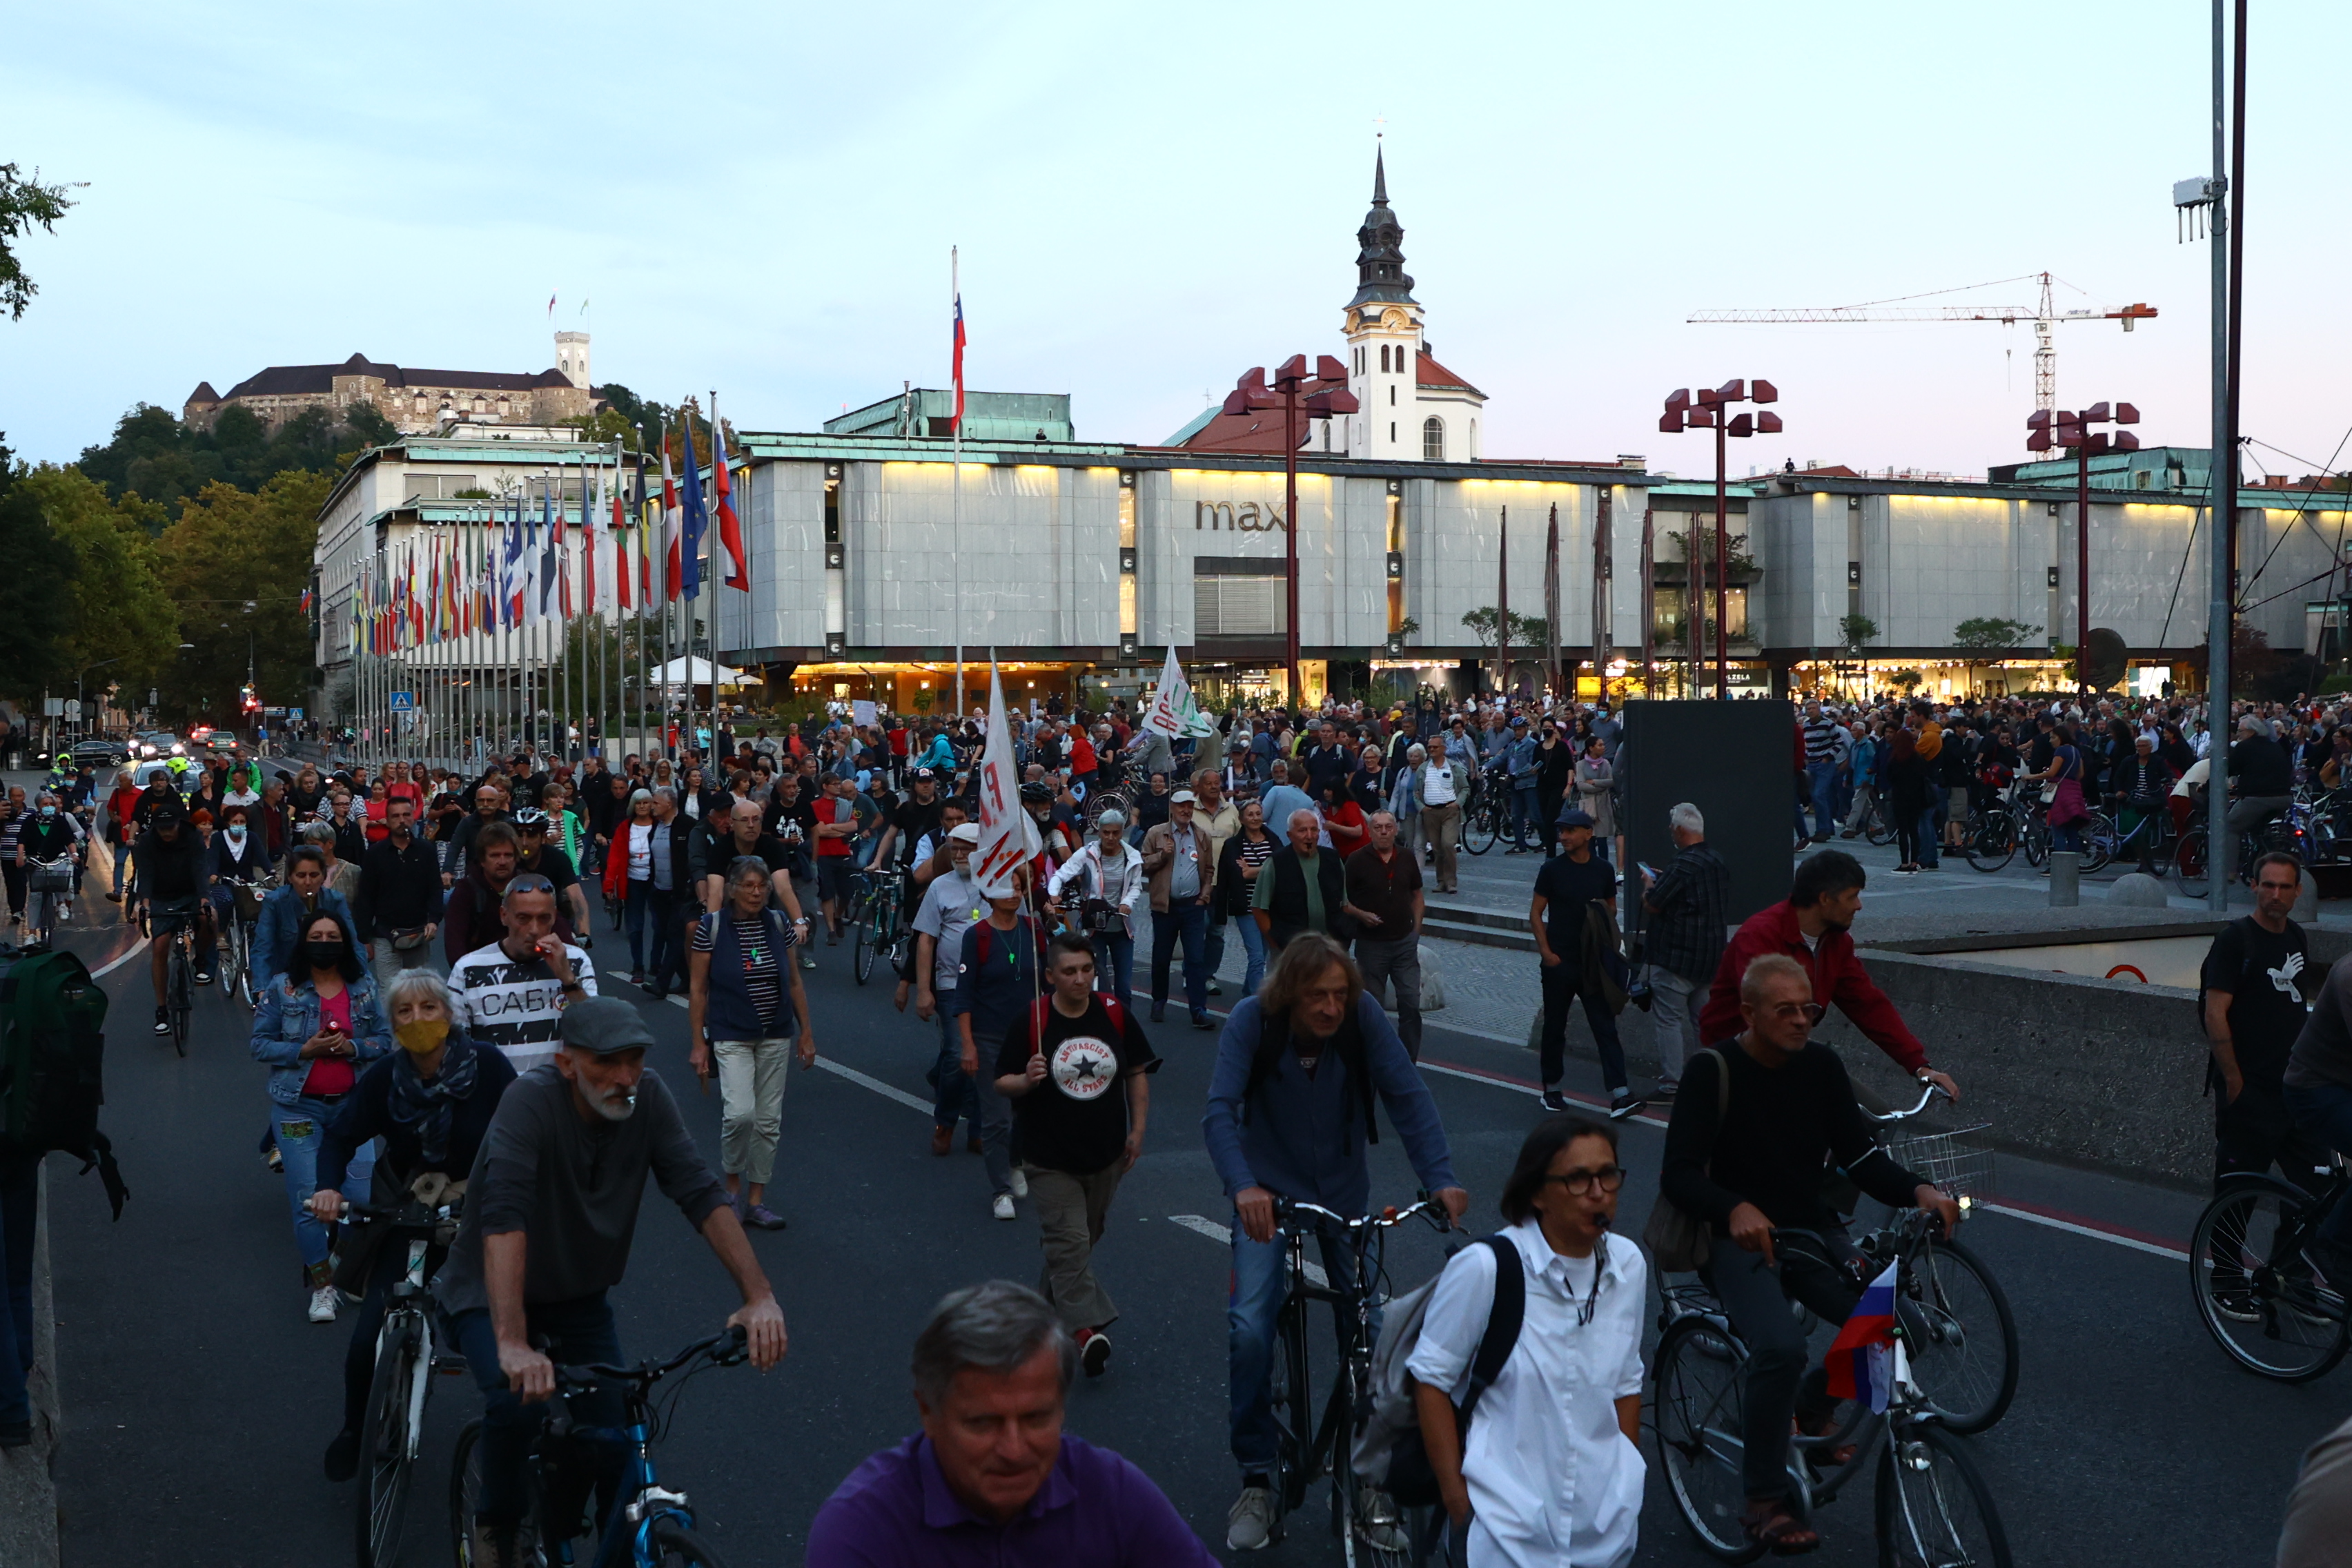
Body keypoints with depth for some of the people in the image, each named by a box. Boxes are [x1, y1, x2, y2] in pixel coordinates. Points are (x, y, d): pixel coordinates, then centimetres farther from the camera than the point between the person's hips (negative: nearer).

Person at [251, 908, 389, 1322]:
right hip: (299, 1106, -2)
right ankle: (322, 1285, 7)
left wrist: (353, 1047, -11)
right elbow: (260, 1044, 1)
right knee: (308, 1199, -5)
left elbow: (385, 1039, 9)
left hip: (352, 1102, 2)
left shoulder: (364, 989, 8)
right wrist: (304, 1050, -14)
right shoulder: (282, 988, 2)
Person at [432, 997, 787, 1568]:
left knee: (614, 1431, -7)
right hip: (491, 1293, -4)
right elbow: (504, 1218, -42)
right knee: (514, 1404, -28)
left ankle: (557, 1515, 24)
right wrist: (513, 1344, -53)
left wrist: (759, 1294, -32)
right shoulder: (531, 1100, -30)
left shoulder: (647, 1097, -17)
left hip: (580, 1296, 4)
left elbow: (701, 1193, -20)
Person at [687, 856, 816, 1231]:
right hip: (731, 1037, -4)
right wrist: (698, 1042, -7)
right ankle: (732, 1183, 6)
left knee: (769, 1121, 6)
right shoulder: (711, 927, -8)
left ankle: (756, 1200, 18)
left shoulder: (778, 925, 2)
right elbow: (697, 989, -5)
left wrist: (806, 1032, 8)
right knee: (740, 1113, -20)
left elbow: (794, 981, 10)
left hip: (776, 1037, 4)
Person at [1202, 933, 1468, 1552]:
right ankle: (1255, 1481, 1)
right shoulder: (1252, 1020, -22)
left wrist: (1441, 1177, -35)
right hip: (1269, 1192, -1)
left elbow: (1408, 1095, -23)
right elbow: (1220, 1109, -29)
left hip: (1344, 1192, 2)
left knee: (1369, 1328, -1)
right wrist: (1243, 1186, -45)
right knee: (1250, 1330, -15)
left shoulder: (1363, 1016, -20)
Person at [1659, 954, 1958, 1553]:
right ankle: (1766, 1502, -12)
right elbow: (1679, 1175, -19)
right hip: (1740, 1237, -5)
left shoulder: (1822, 1066, 3)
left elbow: (1860, 1157, 1)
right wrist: (1735, 1208, -39)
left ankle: (1813, 1405, 12)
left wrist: (1919, 1190, -19)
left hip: (1812, 1231, 5)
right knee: (1781, 1347, -32)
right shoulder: (1713, 1071, -12)